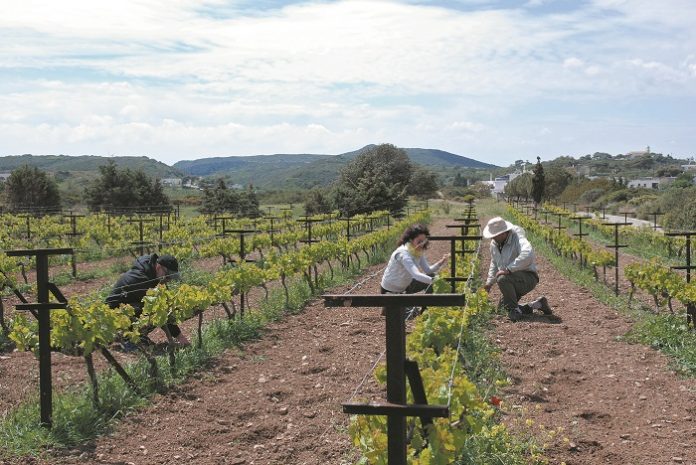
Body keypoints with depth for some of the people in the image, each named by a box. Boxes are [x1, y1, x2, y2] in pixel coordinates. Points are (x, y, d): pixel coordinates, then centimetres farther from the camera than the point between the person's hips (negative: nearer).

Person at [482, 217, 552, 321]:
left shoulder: (517, 239, -21)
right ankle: (537, 304, 18)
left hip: (528, 278, -9)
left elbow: (528, 255, -43)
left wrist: (508, 269, -43)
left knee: (502, 279, -34)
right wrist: (489, 282, 17)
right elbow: (494, 263, 23)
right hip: (514, 281, 9)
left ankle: (514, 310, -17)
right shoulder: (494, 243, 4)